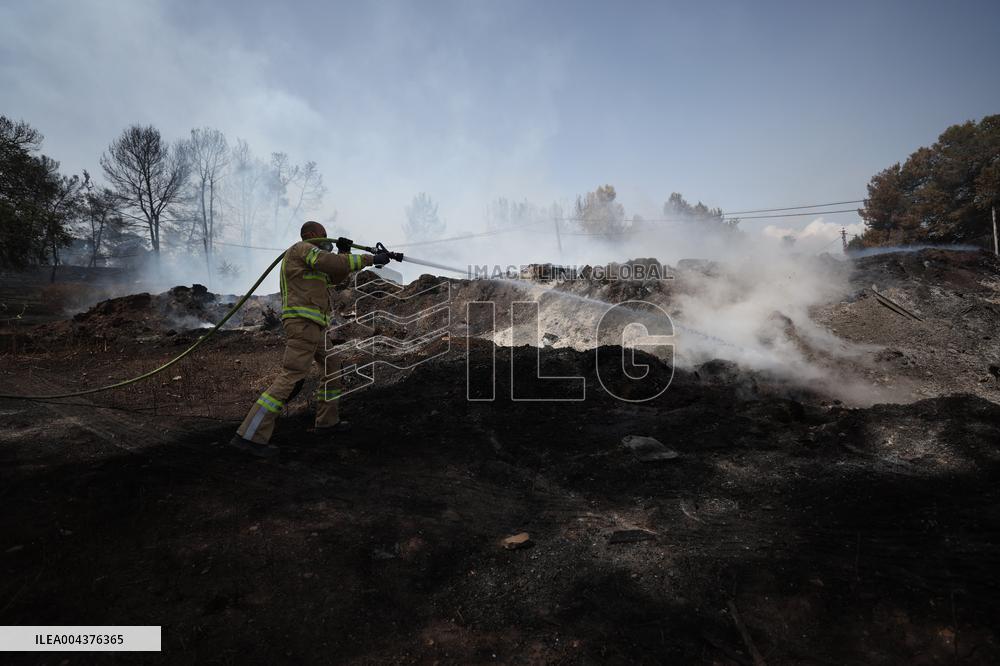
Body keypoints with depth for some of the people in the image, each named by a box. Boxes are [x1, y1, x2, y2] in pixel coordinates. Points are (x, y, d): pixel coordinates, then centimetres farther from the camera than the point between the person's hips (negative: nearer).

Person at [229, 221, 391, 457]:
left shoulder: (308, 260, 26)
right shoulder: (303, 248, -3)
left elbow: (334, 277, 28)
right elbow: (336, 264, -16)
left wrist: (344, 253, 14)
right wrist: (371, 259, -9)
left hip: (312, 326, 11)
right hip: (303, 323, -11)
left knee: (332, 368, 20)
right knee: (291, 378, -16)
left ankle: (327, 420, 30)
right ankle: (249, 436, -17)